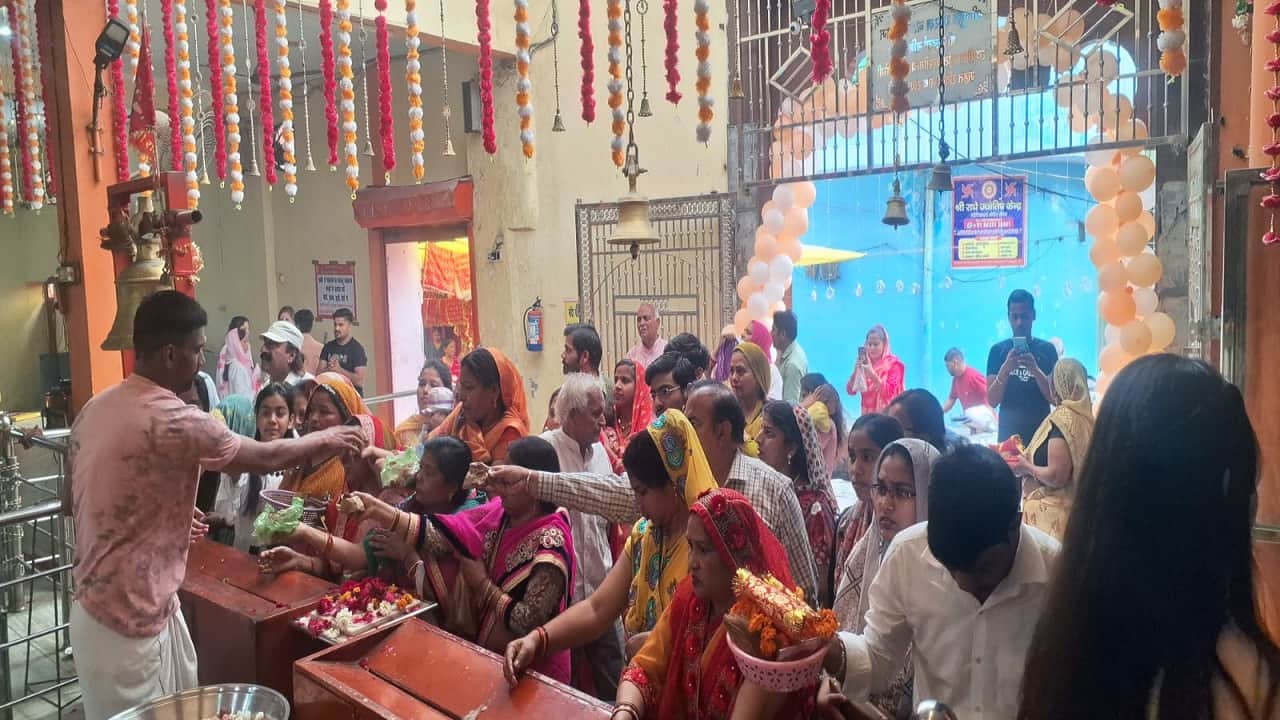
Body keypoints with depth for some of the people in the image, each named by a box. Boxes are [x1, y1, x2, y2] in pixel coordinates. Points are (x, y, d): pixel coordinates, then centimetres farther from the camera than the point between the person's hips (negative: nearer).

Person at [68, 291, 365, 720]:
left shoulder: (94, 409, 3)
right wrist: (325, 441, 5)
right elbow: (264, 458, -12)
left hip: (99, 602, 9)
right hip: (128, 619, -9)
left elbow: (72, 504, 14)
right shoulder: (174, 421, -24)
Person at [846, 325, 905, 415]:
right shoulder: (865, 363, 9)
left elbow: (890, 392, -12)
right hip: (867, 414, 4)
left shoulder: (893, 364, -2)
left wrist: (872, 374, -20)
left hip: (887, 414, -3)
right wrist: (855, 372, -11)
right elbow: (850, 390, 5)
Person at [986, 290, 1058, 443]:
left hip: (1041, 431, 0)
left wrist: (1036, 370, -20)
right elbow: (992, 401, -4)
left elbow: (1055, 398, -4)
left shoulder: (1047, 349, 2)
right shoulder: (998, 350, 2)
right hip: (1008, 432, 0)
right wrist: (1005, 369, -19)